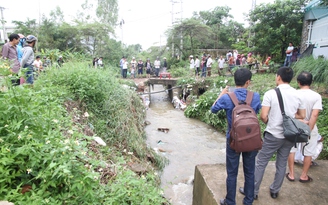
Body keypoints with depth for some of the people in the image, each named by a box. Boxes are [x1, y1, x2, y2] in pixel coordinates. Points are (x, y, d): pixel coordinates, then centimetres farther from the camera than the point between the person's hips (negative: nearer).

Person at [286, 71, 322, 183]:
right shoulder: (316, 96, -14)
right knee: (309, 153, 17)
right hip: (309, 128, -1)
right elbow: (314, 115, -20)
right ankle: (303, 176, 28)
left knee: (291, 150, 17)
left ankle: (291, 174, 26)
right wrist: (308, 131, -17)